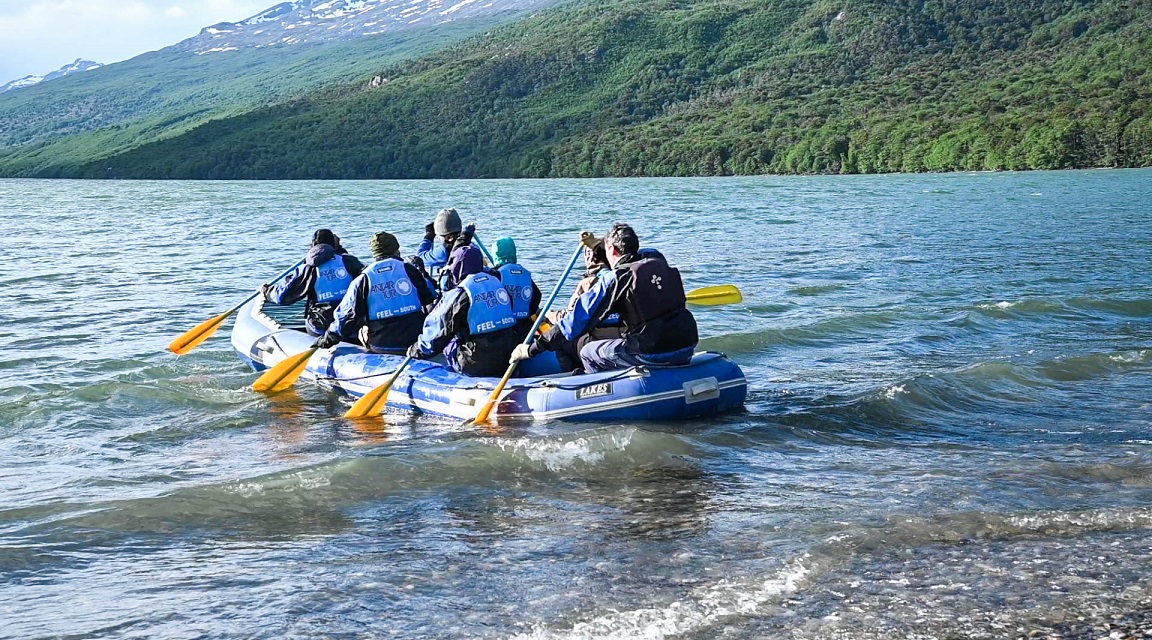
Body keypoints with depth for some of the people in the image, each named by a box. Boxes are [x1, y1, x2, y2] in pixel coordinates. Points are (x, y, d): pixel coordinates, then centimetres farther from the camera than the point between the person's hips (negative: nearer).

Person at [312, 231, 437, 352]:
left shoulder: (363, 280, 1)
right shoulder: (410, 270, 2)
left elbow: (347, 316, 2)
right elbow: (431, 301, 6)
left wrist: (328, 339, 15)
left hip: (380, 346, 0)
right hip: (417, 341, 0)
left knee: (361, 328, 27)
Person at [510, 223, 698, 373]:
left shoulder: (615, 279, -6)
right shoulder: (657, 260, 11)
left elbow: (576, 323, -5)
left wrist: (532, 349, 2)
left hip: (652, 353, -7)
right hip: (688, 348, 7)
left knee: (588, 353, 12)